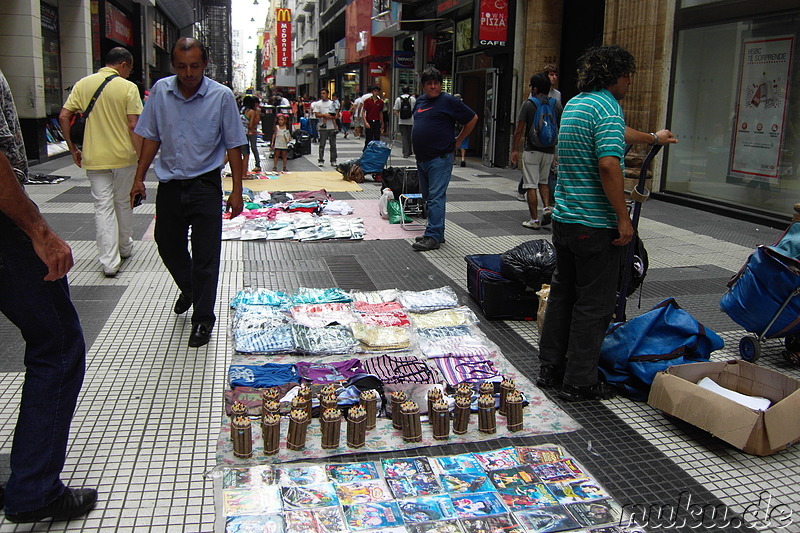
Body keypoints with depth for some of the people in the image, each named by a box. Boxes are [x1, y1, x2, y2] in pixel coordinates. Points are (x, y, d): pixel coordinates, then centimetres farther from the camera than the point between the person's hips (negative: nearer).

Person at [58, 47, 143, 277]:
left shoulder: (83, 84, 4)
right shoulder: (128, 87, -6)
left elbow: (63, 117, 1)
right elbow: (133, 125, -13)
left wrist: (73, 149, 9)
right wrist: (141, 156, -7)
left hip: (94, 159, 2)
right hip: (123, 157, -2)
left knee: (103, 208, 3)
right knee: (123, 203, 16)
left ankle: (110, 262, 0)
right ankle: (125, 248, 32)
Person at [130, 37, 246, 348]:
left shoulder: (221, 96, -9)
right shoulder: (160, 90, 0)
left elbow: (233, 146, -5)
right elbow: (151, 137, 8)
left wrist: (236, 191, -8)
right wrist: (139, 179, 6)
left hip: (205, 185, -4)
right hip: (169, 183, 4)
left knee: (205, 255, -1)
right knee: (168, 245, 16)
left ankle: (202, 319, 13)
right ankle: (189, 290, 45)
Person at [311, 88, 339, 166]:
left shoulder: (333, 103, 10)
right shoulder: (318, 104, 6)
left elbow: (337, 115, 6)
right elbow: (316, 115, -2)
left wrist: (330, 117, -12)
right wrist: (324, 115, -17)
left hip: (332, 127, 1)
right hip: (323, 127, -1)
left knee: (333, 144, 4)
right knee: (322, 144, -1)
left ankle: (333, 160, 11)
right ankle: (321, 160, 5)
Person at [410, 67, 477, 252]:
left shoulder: (448, 101, -7)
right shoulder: (420, 101, 14)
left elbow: (472, 118, -2)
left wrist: (458, 141, 0)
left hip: (440, 158, -8)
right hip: (422, 158, 8)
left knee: (436, 198, -10)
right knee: (428, 197, 13)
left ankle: (433, 237, -9)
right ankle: (437, 233, 22)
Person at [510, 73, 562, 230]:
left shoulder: (528, 104, -6)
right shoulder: (556, 105, 6)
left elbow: (519, 130, -8)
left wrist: (514, 149, 0)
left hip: (532, 150, -4)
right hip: (549, 151, 5)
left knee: (531, 185, 1)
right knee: (543, 182, 22)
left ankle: (534, 220, 1)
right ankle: (546, 208, 3)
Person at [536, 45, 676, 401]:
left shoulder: (575, 103, 16)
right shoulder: (607, 106, -13)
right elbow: (608, 165, -26)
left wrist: (652, 138, 50)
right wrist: (623, 218, -20)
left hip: (563, 218, 9)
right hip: (596, 224, -9)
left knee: (562, 293, 16)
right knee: (593, 304, 0)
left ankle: (551, 367, 24)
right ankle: (579, 382, 8)